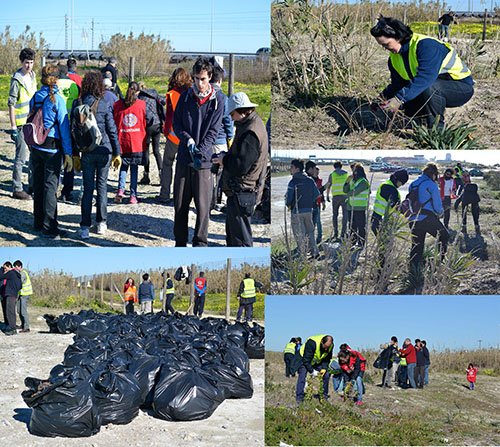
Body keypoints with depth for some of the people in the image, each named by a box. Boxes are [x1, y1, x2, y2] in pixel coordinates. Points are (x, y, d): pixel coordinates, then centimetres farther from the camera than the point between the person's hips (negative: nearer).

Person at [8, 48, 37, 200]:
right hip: (21, 123, -8)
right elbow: (11, 104, -14)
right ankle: (17, 189, 3)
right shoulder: (16, 80, -13)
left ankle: (33, 185, 28)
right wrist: (13, 126, -17)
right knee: (21, 157, -4)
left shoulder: (32, 76, 10)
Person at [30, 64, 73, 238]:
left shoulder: (34, 98, 4)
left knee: (38, 184, 13)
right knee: (50, 185, -1)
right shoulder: (57, 100, -12)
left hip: (35, 147, 6)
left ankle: (39, 222, 23)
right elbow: (64, 127, -11)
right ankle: (49, 227, 1)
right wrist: (68, 153, -8)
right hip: (52, 148, -6)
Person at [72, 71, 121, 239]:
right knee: (102, 186, 12)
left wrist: (75, 154, 10)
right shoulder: (104, 106, -8)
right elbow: (112, 131, -4)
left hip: (86, 152, 1)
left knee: (88, 189, 6)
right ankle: (101, 223, 17)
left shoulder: (77, 104, -1)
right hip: (104, 150, -1)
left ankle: (85, 227, 2)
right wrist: (117, 153, 5)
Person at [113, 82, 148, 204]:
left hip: (122, 142, 1)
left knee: (123, 166, 15)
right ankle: (133, 196, 6)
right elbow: (148, 120, 2)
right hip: (138, 142, -1)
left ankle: (120, 189, -4)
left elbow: (113, 123, 2)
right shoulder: (142, 104, -4)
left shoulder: (117, 105, -1)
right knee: (134, 168, 7)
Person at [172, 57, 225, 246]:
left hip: (204, 160, -2)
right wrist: (189, 142, -9)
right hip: (184, 158, 2)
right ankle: (180, 242, 15)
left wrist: (200, 152, -14)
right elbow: (176, 124, 7)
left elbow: (214, 131, -3)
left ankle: (200, 243, 7)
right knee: (180, 203, 4)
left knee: (203, 204, -4)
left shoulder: (217, 99, 0)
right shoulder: (185, 96, 6)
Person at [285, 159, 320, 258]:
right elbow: (317, 194, 6)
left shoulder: (293, 182, -14)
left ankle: (303, 254, 4)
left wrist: (288, 204, 5)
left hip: (297, 211, -5)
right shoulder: (310, 181, 2)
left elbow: (289, 198, -17)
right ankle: (314, 251, 19)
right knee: (310, 232, 19)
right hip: (309, 210, 5)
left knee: (299, 235, 3)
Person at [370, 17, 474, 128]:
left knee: (429, 88, -36)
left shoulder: (425, 45, -28)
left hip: (462, 87, -9)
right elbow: (397, 83, 10)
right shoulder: (394, 57, 1)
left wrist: (400, 99, -44)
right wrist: (384, 97, -12)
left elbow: (425, 77, -39)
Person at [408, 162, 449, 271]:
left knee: (416, 246, 11)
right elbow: (437, 204, -4)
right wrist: (439, 212, 16)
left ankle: (413, 270, 4)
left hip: (413, 219, 6)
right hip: (428, 218, -6)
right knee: (444, 235, 15)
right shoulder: (431, 185, -6)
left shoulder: (412, 185, 15)